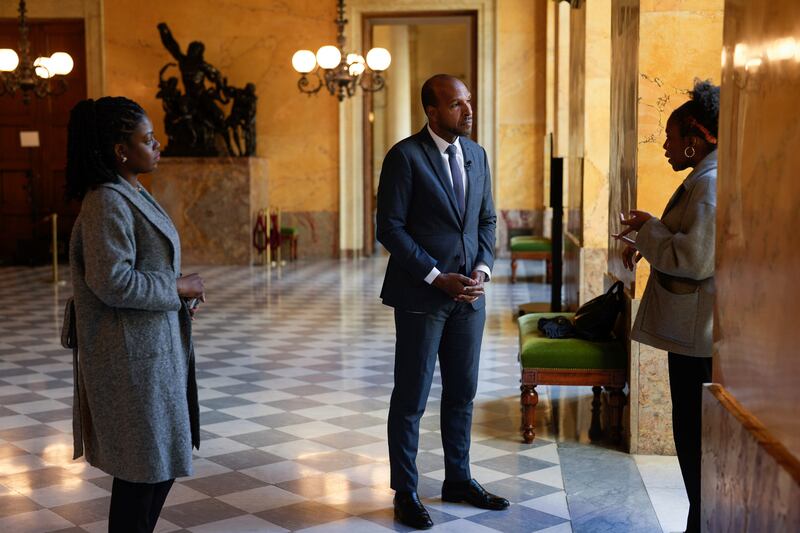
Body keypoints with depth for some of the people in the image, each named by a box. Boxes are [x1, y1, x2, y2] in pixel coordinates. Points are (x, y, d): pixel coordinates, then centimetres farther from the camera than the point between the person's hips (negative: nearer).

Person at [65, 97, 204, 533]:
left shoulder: (129, 194, 13)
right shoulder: (107, 202, -18)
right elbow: (111, 281, -26)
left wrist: (175, 291, 6)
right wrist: (176, 288, -15)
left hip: (152, 346, 10)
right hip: (133, 354, -10)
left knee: (160, 463, 17)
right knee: (144, 467, 0)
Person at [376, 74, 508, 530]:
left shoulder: (476, 155, 9)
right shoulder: (405, 156, -10)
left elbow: (487, 219, 15)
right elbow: (390, 227, -13)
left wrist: (482, 268, -2)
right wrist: (438, 278, -15)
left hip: (469, 294, 6)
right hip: (421, 295, -6)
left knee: (463, 392, 14)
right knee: (411, 396, 4)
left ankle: (458, 478, 28)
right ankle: (406, 492, 16)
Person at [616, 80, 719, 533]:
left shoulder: (711, 183, -18)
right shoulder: (707, 177, 16)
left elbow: (694, 259, -24)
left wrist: (649, 227, -11)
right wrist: (648, 242, 12)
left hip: (700, 336, -10)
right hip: (698, 330, 10)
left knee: (696, 435, -1)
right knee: (696, 433, 17)